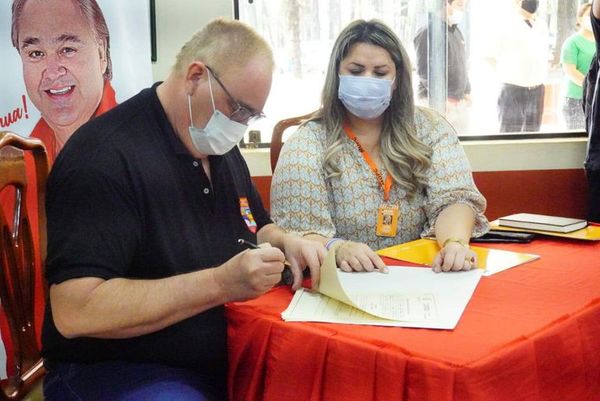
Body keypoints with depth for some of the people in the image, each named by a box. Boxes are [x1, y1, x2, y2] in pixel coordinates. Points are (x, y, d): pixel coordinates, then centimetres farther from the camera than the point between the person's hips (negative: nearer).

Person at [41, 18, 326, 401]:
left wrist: (286, 242, 0)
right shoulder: (105, 155, -19)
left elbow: (256, 227, 24)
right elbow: (74, 312, -26)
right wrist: (220, 283, -29)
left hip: (224, 355, 9)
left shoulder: (223, 151, 10)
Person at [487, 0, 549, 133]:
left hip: (537, 91, 6)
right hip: (512, 92, -5)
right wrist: (508, 75, -1)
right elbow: (490, 57, -3)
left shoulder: (542, 26, 11)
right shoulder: (506, 26, -6)